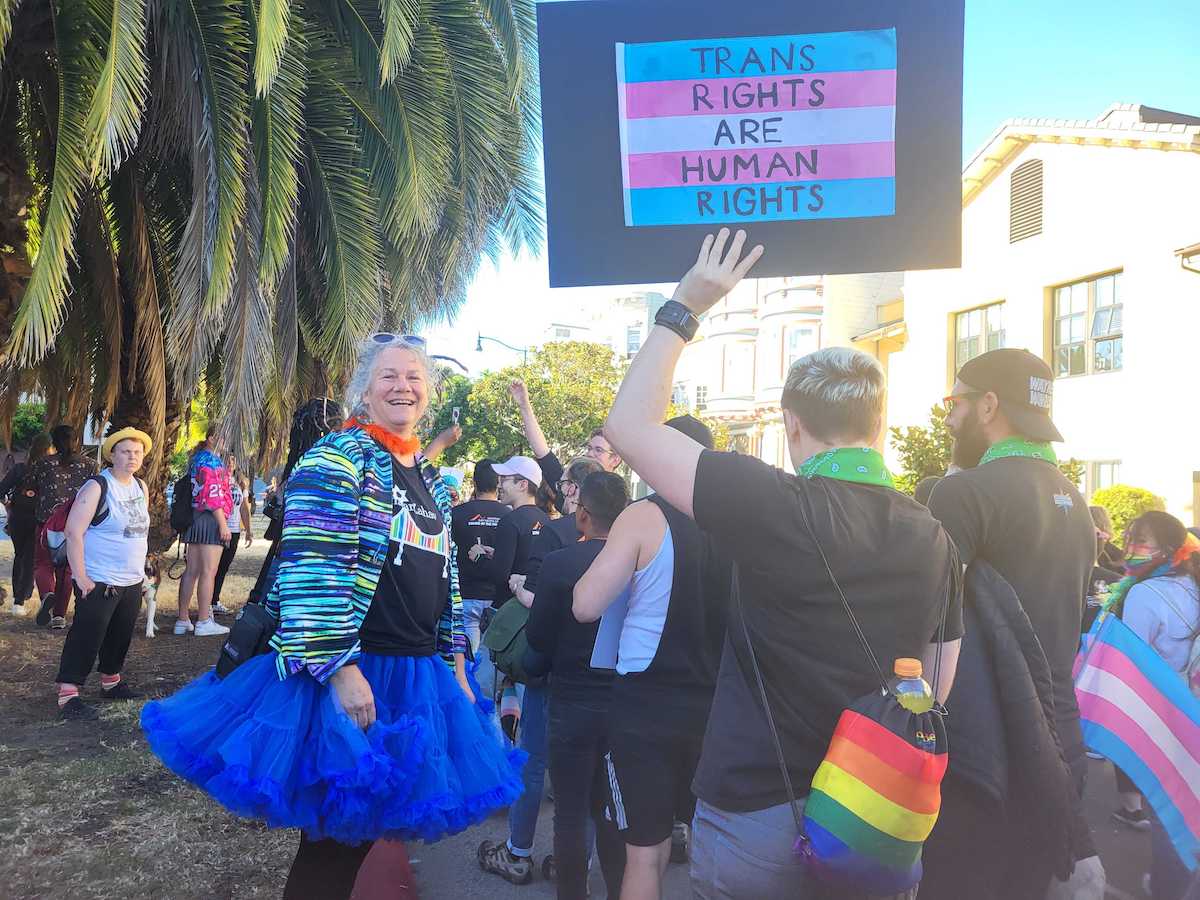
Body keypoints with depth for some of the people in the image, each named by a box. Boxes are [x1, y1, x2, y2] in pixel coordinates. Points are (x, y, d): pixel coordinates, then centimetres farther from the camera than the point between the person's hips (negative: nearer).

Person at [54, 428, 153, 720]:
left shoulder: (141, 487, 8)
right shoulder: (97, 487, -13)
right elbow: (73, 531, -17)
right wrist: (80, 576, -19)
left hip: (132, 580, 7)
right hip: (99, 582, -7)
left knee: (121, 635, 17)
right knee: (86, 638, -5)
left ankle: (111, 682, 33)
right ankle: (67, 696, 2)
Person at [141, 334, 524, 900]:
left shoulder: (433, 480, 14)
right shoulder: (335, 459, -9)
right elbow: (311, 572, -18)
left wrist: (456, 665, 16)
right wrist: (341, 670, -23)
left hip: (420, 677, 7)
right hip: (345, 673, -7)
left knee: (362, 829, 17)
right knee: (332, 840, 5)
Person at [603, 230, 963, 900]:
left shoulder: (779, 509, -21)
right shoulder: (935, 540, -3)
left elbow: (630, 425, -14)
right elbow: (937, 685, 6)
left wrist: (685, 308, -8)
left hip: (757, 819, -5)